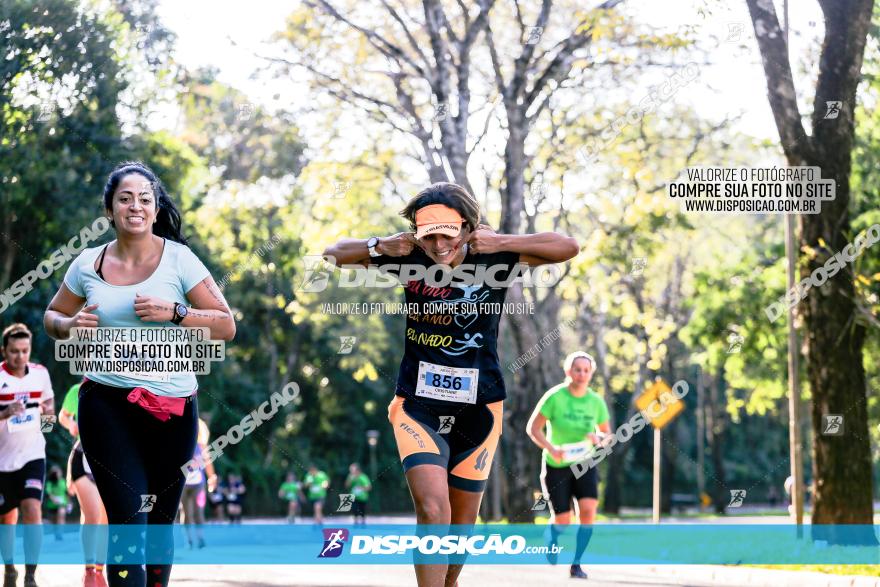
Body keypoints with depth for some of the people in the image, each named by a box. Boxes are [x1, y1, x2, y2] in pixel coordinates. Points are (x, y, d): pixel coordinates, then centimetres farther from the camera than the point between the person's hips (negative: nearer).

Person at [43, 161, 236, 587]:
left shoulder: (178, 259, -2)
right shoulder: (87, 264, 4)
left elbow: (226, 326, -1)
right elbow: (52, 317, 18)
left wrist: (173, 313, -16)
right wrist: (70, 325, -5)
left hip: (172, 408, 0)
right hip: (107, 405, 0)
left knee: (160, 521, 13)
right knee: (129, 518, -12)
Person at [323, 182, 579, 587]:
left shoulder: (492, 260, -8)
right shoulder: (409, 261, -5)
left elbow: (568, 248, -16)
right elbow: (334, 254, 4)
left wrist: (500, 243, -22)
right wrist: (381, 247, -14)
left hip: (477, 408, 1)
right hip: (418, 405, -1)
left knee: (462, 521, 12)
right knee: (432, 509, -21)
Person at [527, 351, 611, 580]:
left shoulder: (596, 401, -3)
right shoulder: (554, 397, -13)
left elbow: (607, 434, 8)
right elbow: (533, 428, -11)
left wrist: (598, 438, -16)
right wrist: (552, 449, -26)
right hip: (556, 466, -2)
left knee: (588, 509, -20)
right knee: (563, 521, -2)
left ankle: (576, 564, -8)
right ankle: (552, 537, 37)